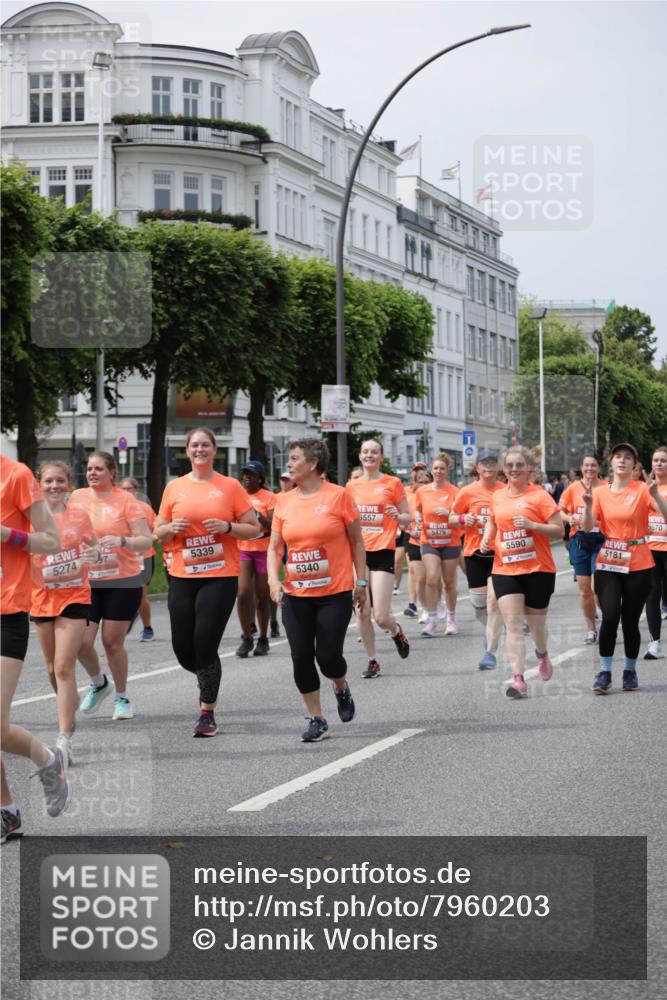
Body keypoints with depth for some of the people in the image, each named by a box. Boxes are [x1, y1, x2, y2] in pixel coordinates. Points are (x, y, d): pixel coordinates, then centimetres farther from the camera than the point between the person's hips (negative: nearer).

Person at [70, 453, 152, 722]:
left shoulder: (125, 500, -6)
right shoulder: (77, 497, 4)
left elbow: (146, 542, -9)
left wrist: (122, 541, -26)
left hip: (122, 581, -3)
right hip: (86, 581, 3)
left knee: (113, 643, 0)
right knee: (81, 642, -6)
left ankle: (122, 697, 21)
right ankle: (99, 684, 23)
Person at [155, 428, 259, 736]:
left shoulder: (230, 486, 1)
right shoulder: (174, 488, 8)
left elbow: (253, 528, 3)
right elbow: (159, 533, 15)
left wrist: (227, 527, -14)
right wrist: (171, 528, -7)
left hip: (220, 577, -3)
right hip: (182, 577, 3)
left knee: (205, 645, -10)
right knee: (183, 649, 3)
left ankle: (207, 712, 5)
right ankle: (208, 682, 36)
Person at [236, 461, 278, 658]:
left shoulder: (269, 498, -2)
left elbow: (274, 527, -10)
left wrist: (259, 516, -24)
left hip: (264, 551, -2)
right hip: (242, 550, 2)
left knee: (262, 596, 4)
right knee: (243, 594, -10)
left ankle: (263, 639, 17)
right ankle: (246, 638, 2)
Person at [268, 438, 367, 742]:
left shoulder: (339, 495, -6)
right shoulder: (284, 502, 4)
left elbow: (357, 542, 1)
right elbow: (274, 548, 7)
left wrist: (361, 582, 1)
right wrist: (274, 580, -9)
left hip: (335, 593, -4)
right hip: (296, 595, 4)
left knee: (327, 655, -6)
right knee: (301, 657, 0)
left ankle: (342, 689, 29)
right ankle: (316, 720, 14)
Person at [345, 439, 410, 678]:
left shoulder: (393, 483, 1)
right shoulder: (352, 486, 9)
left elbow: (407, 519, 7)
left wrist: (397, 515, -15)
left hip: (383, 553, -3)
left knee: (381, 616, -9)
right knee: (362, 612, 0)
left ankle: (396, 631, 26)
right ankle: (372, 661, 15)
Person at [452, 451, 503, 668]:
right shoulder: (468, 492, 0)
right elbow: (452, 518, 7)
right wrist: (463, 519, -13)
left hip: (499, 552, -1)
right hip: (474, 552, 1)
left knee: (494, 600, -12)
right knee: (478, 601, 6)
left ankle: (490, 652, -7)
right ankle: (490, 628, 40)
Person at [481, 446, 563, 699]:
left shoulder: (540, 495, -7)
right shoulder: (497, 497, 8)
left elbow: (558, 529, -8)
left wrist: (532, 525, -22)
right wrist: (486, 538, 8)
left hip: (538, 569, -3)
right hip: (504, 569, 3)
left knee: (536, 622, 12)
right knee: (512, 624, -10)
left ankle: (542, 655, 46)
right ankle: (518, 679, -15)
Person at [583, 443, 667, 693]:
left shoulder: (642, 489, -4)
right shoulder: (601, 493, 4)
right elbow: (588, 528, -2)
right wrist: (588, 505, -18)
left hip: (638, 565, -1)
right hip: (608, 564, 1)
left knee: (630, 621, 3)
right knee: (610, 616, -13)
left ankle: (630, 671, 22)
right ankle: (604, 672, -3)